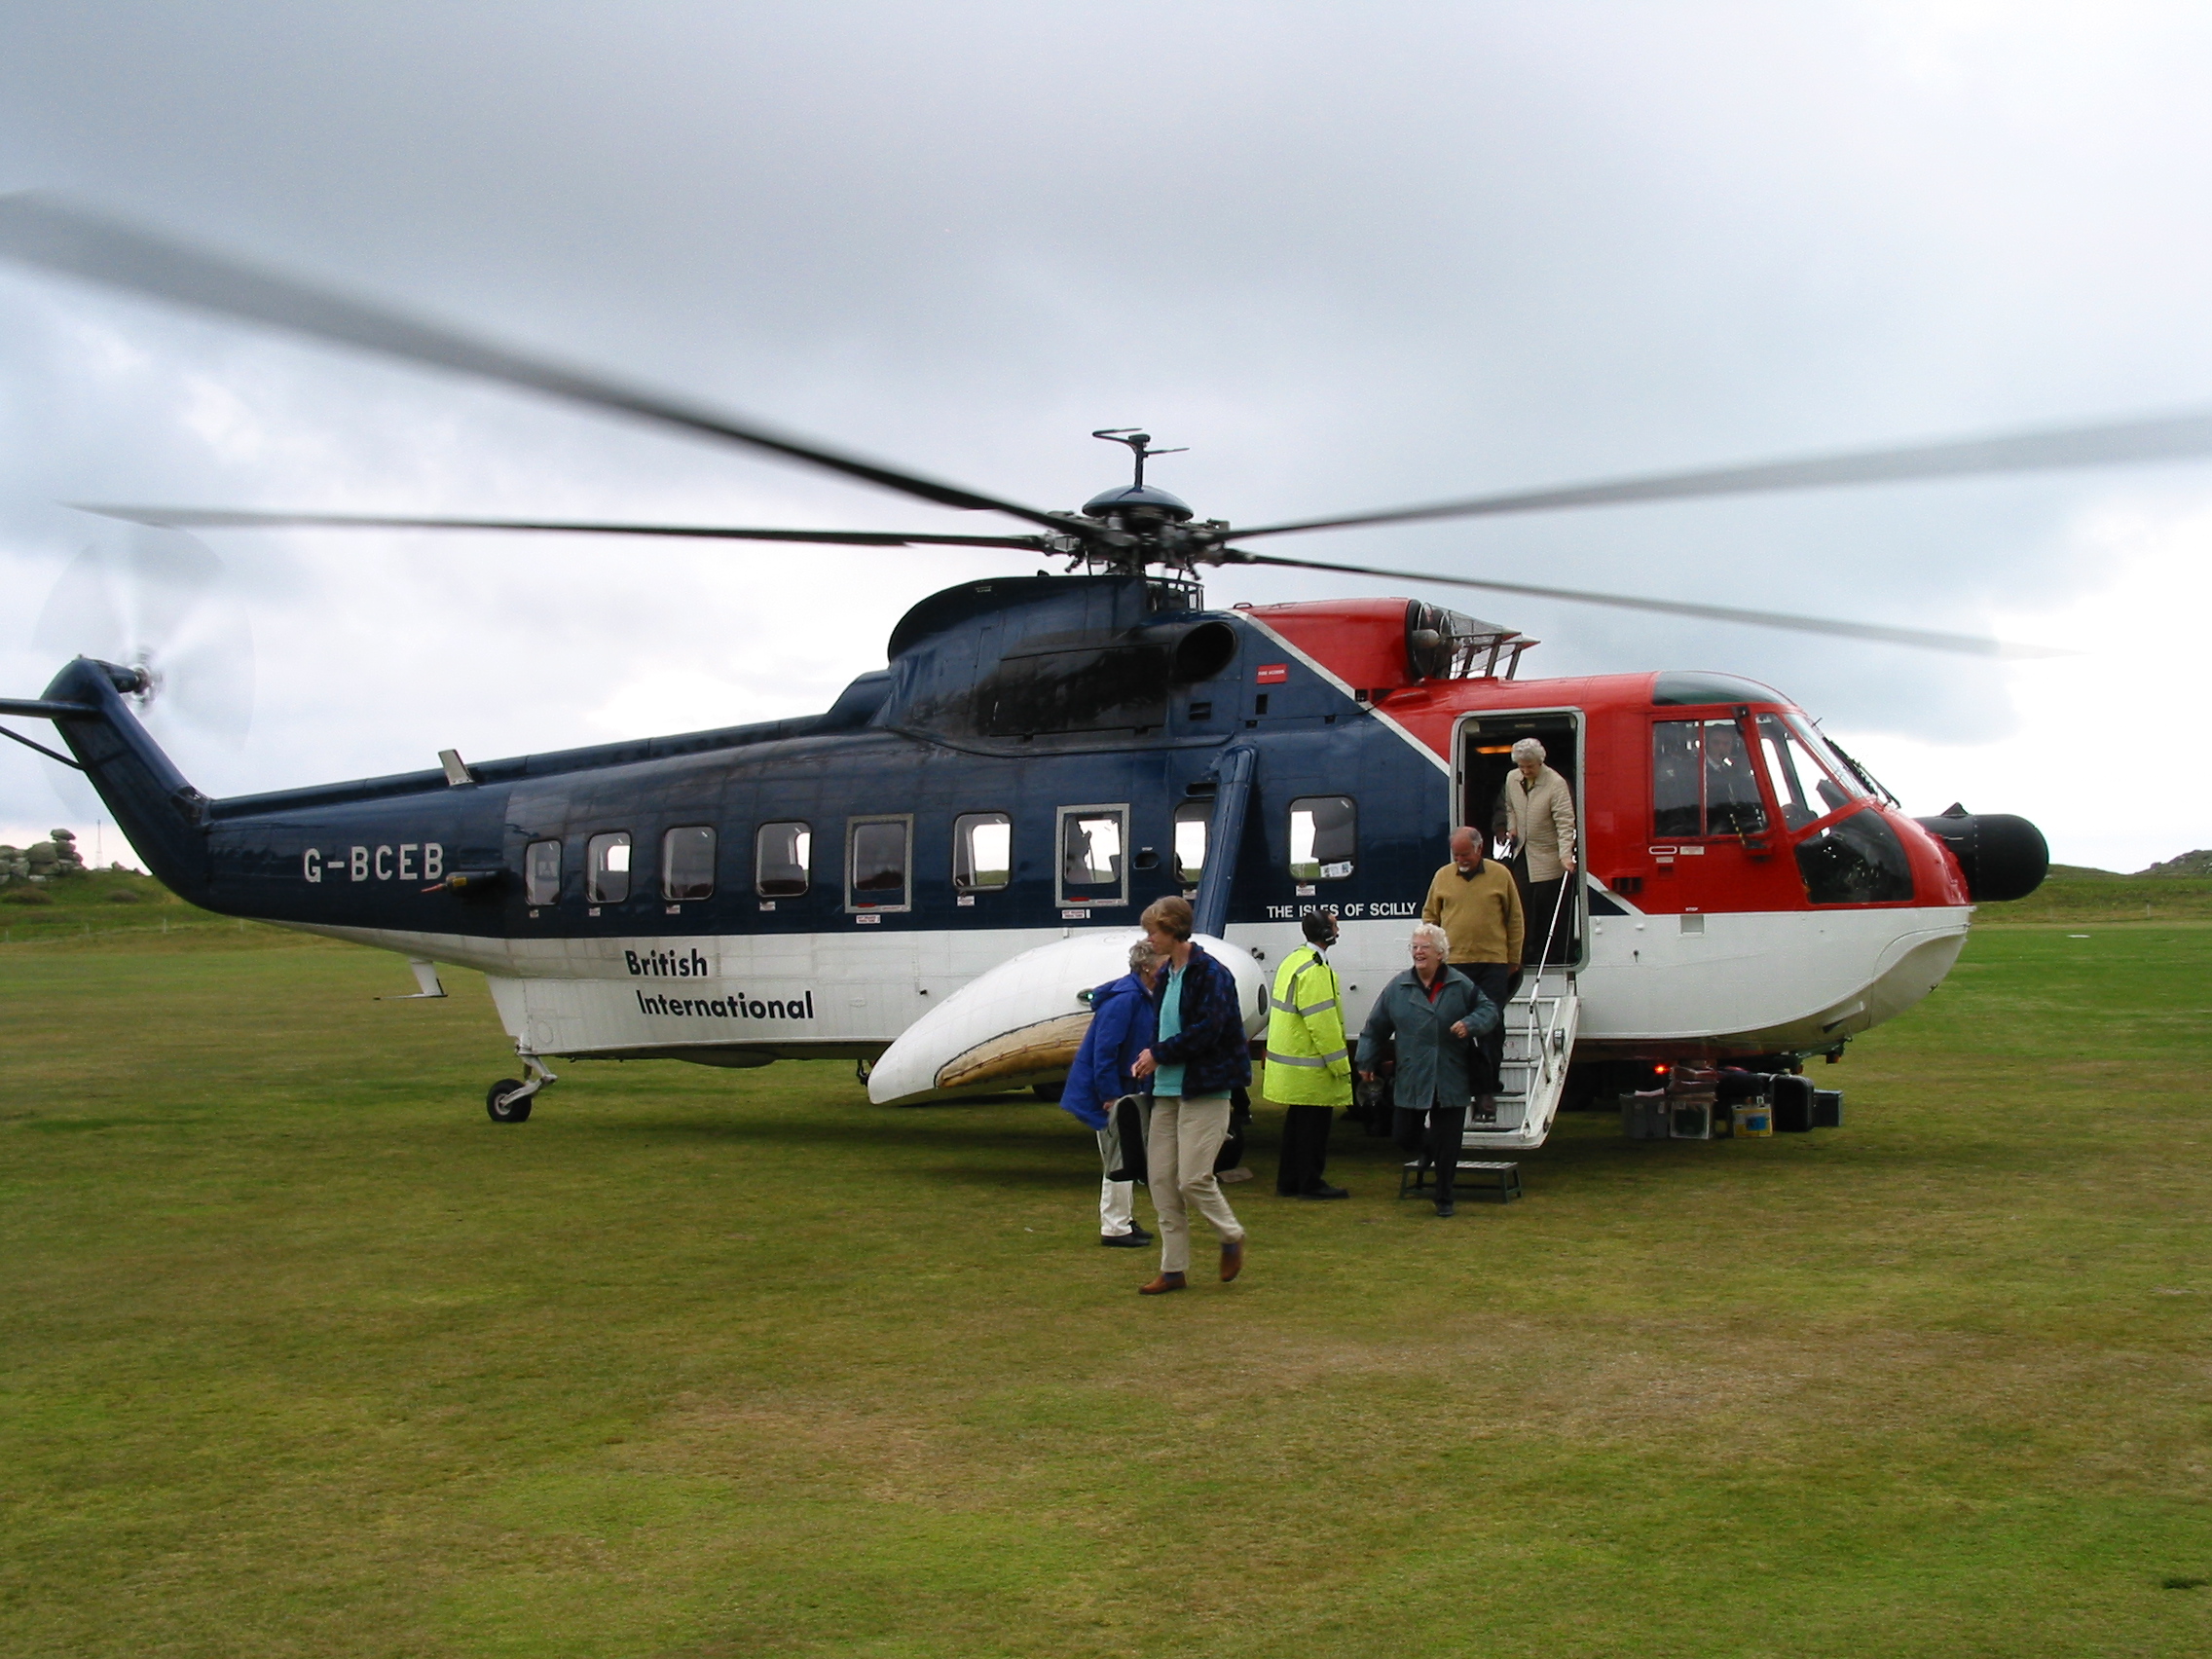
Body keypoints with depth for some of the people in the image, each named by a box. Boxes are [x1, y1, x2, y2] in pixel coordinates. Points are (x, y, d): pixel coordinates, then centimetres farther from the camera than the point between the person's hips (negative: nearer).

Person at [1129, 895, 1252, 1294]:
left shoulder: (1210, 974, -13)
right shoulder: (1166, 974, 13)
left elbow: (1207, 1032, -19)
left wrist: (1159, 1054, -12)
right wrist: (1148, 1058, -1)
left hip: (1204, 1091, -8)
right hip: (1166, 1090, 8)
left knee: (1193, 1178, -9)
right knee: (1162, 1181, 6)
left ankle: (1232, 1237, 17)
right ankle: (1173, 1268, 13)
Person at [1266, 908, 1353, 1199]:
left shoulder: (1293, 961, 12)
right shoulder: (1314, 971, -20)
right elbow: (1323, 1022, -22)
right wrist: (1340, 1065, -17)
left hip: (1291, 1062, 10)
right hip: (1310, 1067, -10)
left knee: (1297, 1124, 16)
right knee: (1313, 1126, -1)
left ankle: (1289, 1181, 22)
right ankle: (1310, 1183, 6)